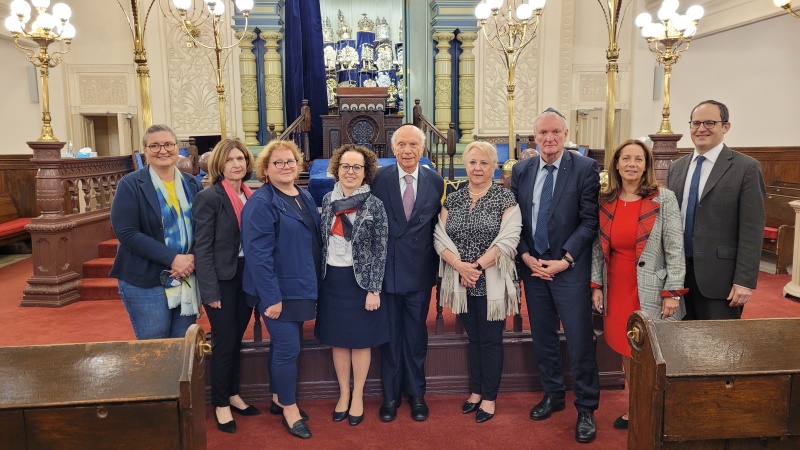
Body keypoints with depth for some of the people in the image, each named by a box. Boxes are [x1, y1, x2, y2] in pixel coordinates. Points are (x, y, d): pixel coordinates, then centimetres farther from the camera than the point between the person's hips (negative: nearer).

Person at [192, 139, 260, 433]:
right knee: (224, 343, 4)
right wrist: (209, 290, -17)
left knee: (236, 340, 17)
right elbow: (202, 248, -14)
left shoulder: (252, 196, 6)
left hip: (248, 276, 6)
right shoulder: (208, 198, -12)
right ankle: (220, 404, 22)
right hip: (222, 279, -5)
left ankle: (233, 394, 34)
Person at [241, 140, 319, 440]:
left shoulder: (305, 197, 8)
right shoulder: (261, 202, -16)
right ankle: (289, 409, 16)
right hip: (278, 290, -7)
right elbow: (258, 254, -20)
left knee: (284, 345, 18)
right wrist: (271, 297, -22)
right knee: (288, 348, -2)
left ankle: (279, 398, 33)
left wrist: (314, 283, 14)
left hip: (300, 286, 8)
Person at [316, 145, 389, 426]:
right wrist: (319, 277, 8)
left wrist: (374, 289, -12)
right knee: (338, 339, 13)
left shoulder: (374, 205, -9)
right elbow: (322, 241, 10)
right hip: (332, 279, 4)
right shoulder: (328, 200, 3)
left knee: (360, 340, 8)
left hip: (360, 280, -4)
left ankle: (357, 396, 24)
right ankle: (343, 394, 29)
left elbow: (380, 250, -9)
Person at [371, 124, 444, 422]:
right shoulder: (379, 179, -5)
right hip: (387, 269, -1)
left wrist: (437, 265, 0)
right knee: (390, 335, 12)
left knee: (416, 334, 13)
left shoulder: (435, 181, 0)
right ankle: (391, 394, 29)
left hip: (420, 271, 1)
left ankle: (416, 393, 31)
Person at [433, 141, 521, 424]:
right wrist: (460, 266, -16)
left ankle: (489, 397, 22)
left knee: (491, 340, 7)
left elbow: (507, 240, -13)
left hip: (492, 282, -3)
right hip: (461, 282, 4)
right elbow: (440, 238, -1)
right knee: (473, 338, 16)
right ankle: (476, 391, 31)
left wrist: (477, 267, -17)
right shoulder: (452, 200, 6)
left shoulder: (505, 199, -5)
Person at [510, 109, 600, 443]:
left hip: (570, 267, -4)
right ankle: (552, 395, 33)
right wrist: (526, 256, -5)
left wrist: (564, 260, -14)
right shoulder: (521, 170, 6)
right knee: (542, 337, 14)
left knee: (580, 341, 1)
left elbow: (589, 221, -9)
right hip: (532, 266, 4)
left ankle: (586, 408, 18)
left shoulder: (585, 168, -6)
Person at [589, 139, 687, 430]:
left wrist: (672, 293, -12)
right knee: (627, 354, 13)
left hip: (651, 294, -3)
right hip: (616, 292, 4)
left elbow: (675, 249, -9)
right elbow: (597, 248, 7)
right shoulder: (604, 201, 4)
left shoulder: (664, 199, -6)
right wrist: (596, 285, 3)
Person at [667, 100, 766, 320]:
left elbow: (752, 230, -10)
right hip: (678, 272, 5)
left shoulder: (746, 168, -6)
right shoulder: (676, 167, 11)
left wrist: (745, 281, -14)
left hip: (719, 276, -5)